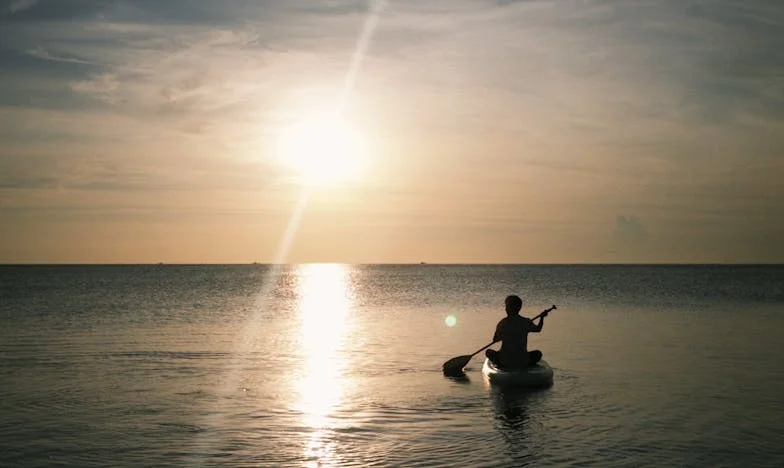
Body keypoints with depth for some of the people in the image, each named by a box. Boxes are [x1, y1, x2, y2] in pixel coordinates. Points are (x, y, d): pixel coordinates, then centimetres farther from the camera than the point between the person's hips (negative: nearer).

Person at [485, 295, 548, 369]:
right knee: (538, 353, 30)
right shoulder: (526, 322, -4)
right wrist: (542, 317, 36)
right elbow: (538, 329, 18)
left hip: (505, 361, -1)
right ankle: (526, 368, 11)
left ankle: (501, 366, 7)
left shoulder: (503, 323, -7)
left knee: (488, 352, 26)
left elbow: (495, 339, 7)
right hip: (522, 362, 1)